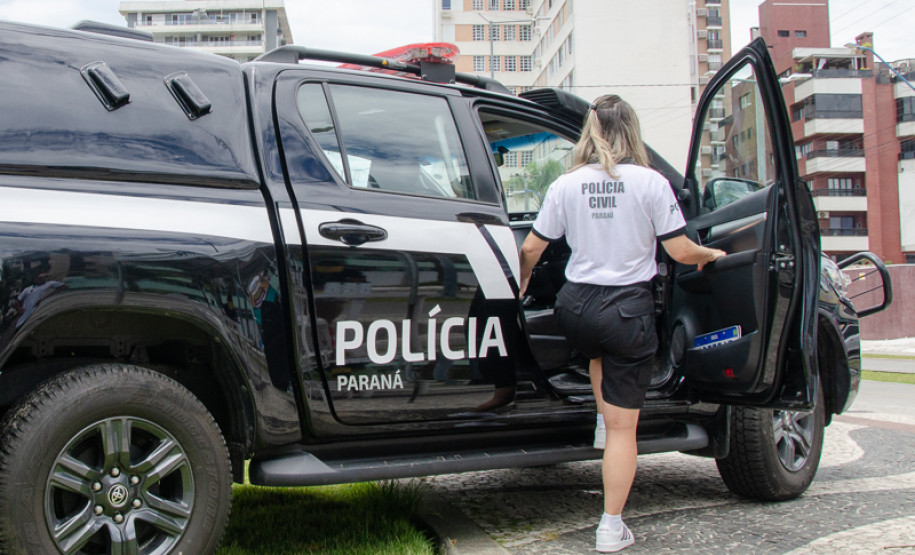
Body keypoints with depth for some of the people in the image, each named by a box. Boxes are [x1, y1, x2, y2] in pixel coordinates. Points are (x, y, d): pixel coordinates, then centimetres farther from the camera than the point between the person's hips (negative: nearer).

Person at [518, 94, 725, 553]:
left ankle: (602, 421, 31)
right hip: (628, 310, -3)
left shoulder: (566, 185, 2)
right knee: (624, 425, 6)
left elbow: (530, 249, 5)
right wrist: (711, 255, 17)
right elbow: (681, 252, -5)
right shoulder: (650, 182, -6)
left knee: (598, 353, 41)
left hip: (576, 305, 3)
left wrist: (521, 284, 25)